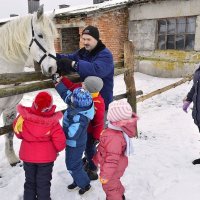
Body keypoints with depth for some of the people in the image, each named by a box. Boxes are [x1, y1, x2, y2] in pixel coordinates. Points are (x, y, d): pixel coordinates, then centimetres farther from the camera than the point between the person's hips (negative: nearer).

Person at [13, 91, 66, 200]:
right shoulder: (53, 123, -23)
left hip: (27, 155, 2)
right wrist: (55, 150, 5)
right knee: (43, 183, 15)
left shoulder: (23, 117, -18)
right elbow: (60, 143, -18)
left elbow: (18, 133, -1)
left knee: (30, 181, 22)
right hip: (46, 157, -2)